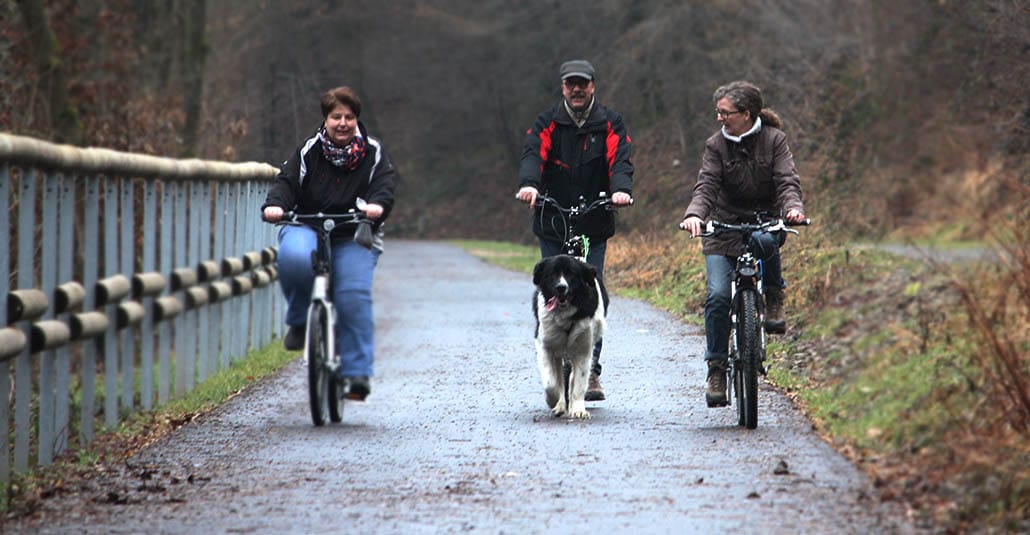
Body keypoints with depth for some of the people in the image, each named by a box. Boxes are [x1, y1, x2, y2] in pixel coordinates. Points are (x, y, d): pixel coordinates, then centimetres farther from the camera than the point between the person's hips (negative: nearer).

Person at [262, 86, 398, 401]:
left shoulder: (373, 153, 6)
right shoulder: (308, 152, 6)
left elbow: (385, 183, -8)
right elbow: (288, 181, -5)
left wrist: (378, 204, -32)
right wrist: (275, 205, -28)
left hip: (354, 237, 0)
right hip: (307, 228, 0)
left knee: (354, 296, -22)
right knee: (293, 258, -35)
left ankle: (357, 372, -16)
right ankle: (299, 320, -9)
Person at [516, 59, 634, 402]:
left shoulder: (609, 124, 4)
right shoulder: (548, 123, 3)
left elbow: (620, 160, -10)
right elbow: (533, 154, -13)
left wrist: (621, 189, -32)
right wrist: (528, 184, -35)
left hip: (594, 227, 0)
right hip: (552, 226, 1)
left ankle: (591, 372, -1)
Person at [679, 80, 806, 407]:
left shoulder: (774, 140, -1)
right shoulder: (716, 145, 0)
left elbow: (787, 181, -12)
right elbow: (706, 185, -12)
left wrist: (793, 207, -35)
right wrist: (694, 215, -34)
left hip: (766, 222, -1)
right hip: (724, 228, 1)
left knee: (762, 240, -39)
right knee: (718, 295, -16)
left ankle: (775, 299, -14)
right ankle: (716, 368, -8)